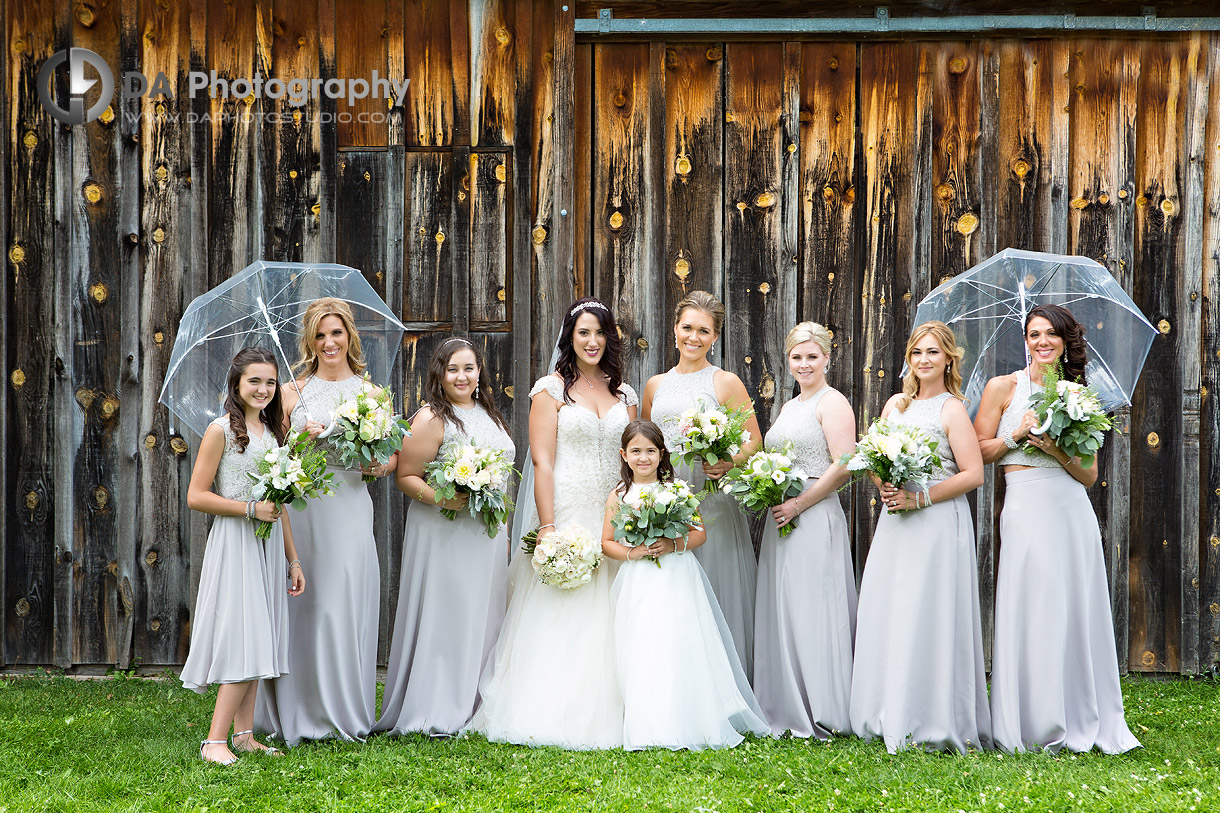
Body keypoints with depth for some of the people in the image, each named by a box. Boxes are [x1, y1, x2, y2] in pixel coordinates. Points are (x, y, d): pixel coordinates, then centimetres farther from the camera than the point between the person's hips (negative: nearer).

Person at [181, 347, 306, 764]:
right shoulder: (222, 429, -7)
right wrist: (250, 508, -17)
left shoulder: (271, 431, 15)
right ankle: (215, 742, -9)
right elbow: (196, 496, -11)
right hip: (234, 543, -7)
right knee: (244, 643, -12)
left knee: (257, 643, 7)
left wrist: (293, 559, 17)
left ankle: (244, 736, 12)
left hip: (268, 545, 7)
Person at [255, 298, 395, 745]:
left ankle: (344, 714, 8)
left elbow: (393, 456, 7)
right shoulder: (294, 389, 9)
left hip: (347, 505, 0)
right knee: (297, 607, -2)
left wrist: (374, 465, -14)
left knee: (342, 604, -3)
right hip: (298, 507, 0)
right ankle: (296, 713, 8)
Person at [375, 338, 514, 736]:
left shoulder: (490, 414, 14)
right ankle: (438, 713, 0)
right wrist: (440, 498, -26)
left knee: (483, 617, 10)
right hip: (445, 535, -7)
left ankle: (476, 707, 19)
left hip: (488, 534, 7)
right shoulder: (431, 418, -9)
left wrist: (502, 527, 20)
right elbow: (406, 477, -10)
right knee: (445, 617, -7)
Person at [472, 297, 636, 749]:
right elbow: (542, 461, -6)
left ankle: (605, 717, 10)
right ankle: (551, 716, 1)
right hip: (566, 516, -4)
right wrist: (547, 527, -15)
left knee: (605, 623, 4)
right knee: (557, 622, -4)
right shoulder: (551, 389, 0)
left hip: (614, 521, 4)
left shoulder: (624, 394, 14)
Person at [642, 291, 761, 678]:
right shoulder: (655, 385, 13)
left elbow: (754, 441, 1)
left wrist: (728, 462, -19)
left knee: (714, 590, -1)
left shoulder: (726, 383, 1)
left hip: (711, 503, -3)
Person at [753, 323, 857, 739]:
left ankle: (821, 713, -1)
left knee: (811, 608, -7)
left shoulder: (832, 402, -6)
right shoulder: (789, 407, 20)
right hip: (781, 519, 9)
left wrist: (799, 504, -17)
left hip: (816, 518, -9)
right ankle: (787, 710, 13)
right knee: (780, 611, 8)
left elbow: (843, 466, -15)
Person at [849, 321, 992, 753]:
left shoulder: (951, 410, -5)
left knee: (928, 617, -8)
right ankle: (893, 718, 14)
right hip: (895, 524, 7)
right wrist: (885, 488, -1)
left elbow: (972, 474, -12)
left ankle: (935, 724, -2)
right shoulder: (895, 405, 14)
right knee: (887, 616, 5)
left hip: (938, 523, -7)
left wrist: (918, 498, -16)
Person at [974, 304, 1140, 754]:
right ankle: (1031, 728, 3)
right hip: (1026, 509, -3)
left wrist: (1058, 451, -8)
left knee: (1078, 611, 2)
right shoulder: (1003, 388, 5)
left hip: (1073, 510, 3)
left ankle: (1082, 722, 12)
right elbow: (979, 452, 2)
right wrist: (1017, 434, -11)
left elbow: (1090, 475, 9)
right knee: (1032, 614, -4)